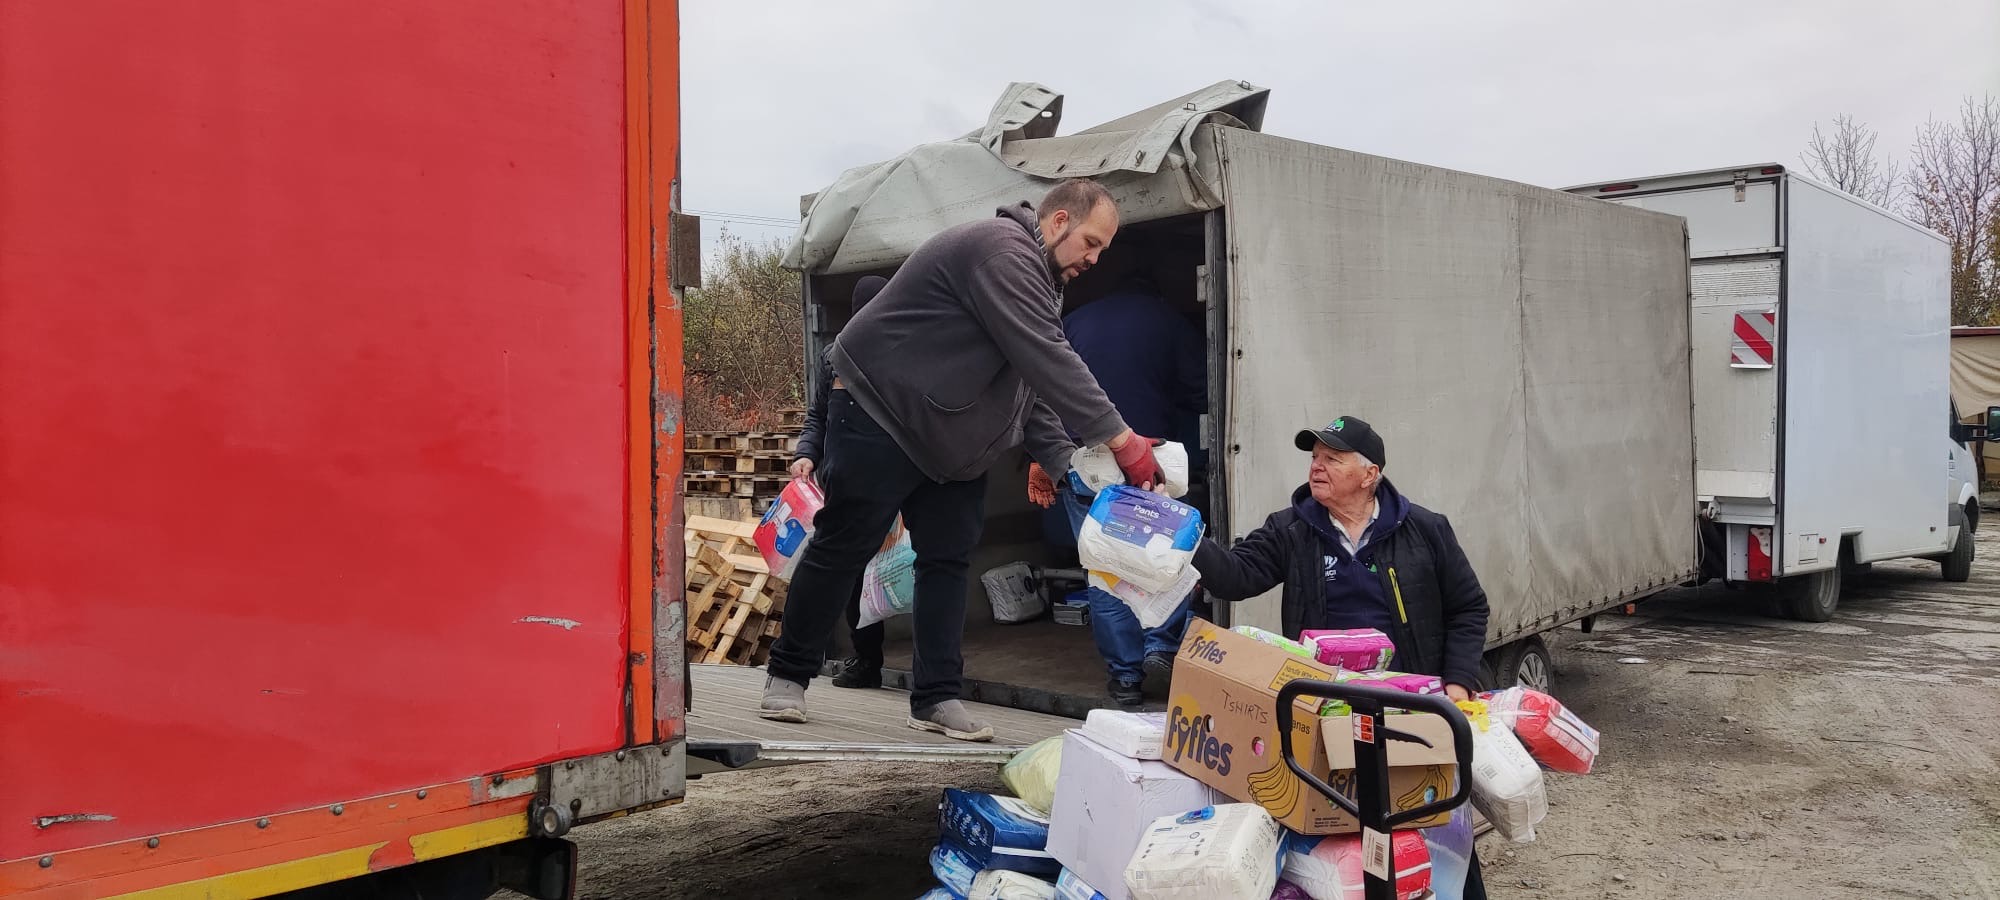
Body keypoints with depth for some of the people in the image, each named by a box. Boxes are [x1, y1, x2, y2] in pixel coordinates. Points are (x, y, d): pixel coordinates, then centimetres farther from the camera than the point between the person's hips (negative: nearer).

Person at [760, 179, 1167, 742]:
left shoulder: (1035, 276, 12)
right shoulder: (1003, 250, -22)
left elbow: (1031, 379, 11)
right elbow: (1046, 359, -31)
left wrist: (1060, 458, 0)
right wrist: (1120, 440, -30)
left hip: (949, 435, 10)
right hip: (880, 414, -10)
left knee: (948, 557, 4)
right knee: (842, 548, -1)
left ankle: (937, 697, 7)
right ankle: (788, 675, 14)